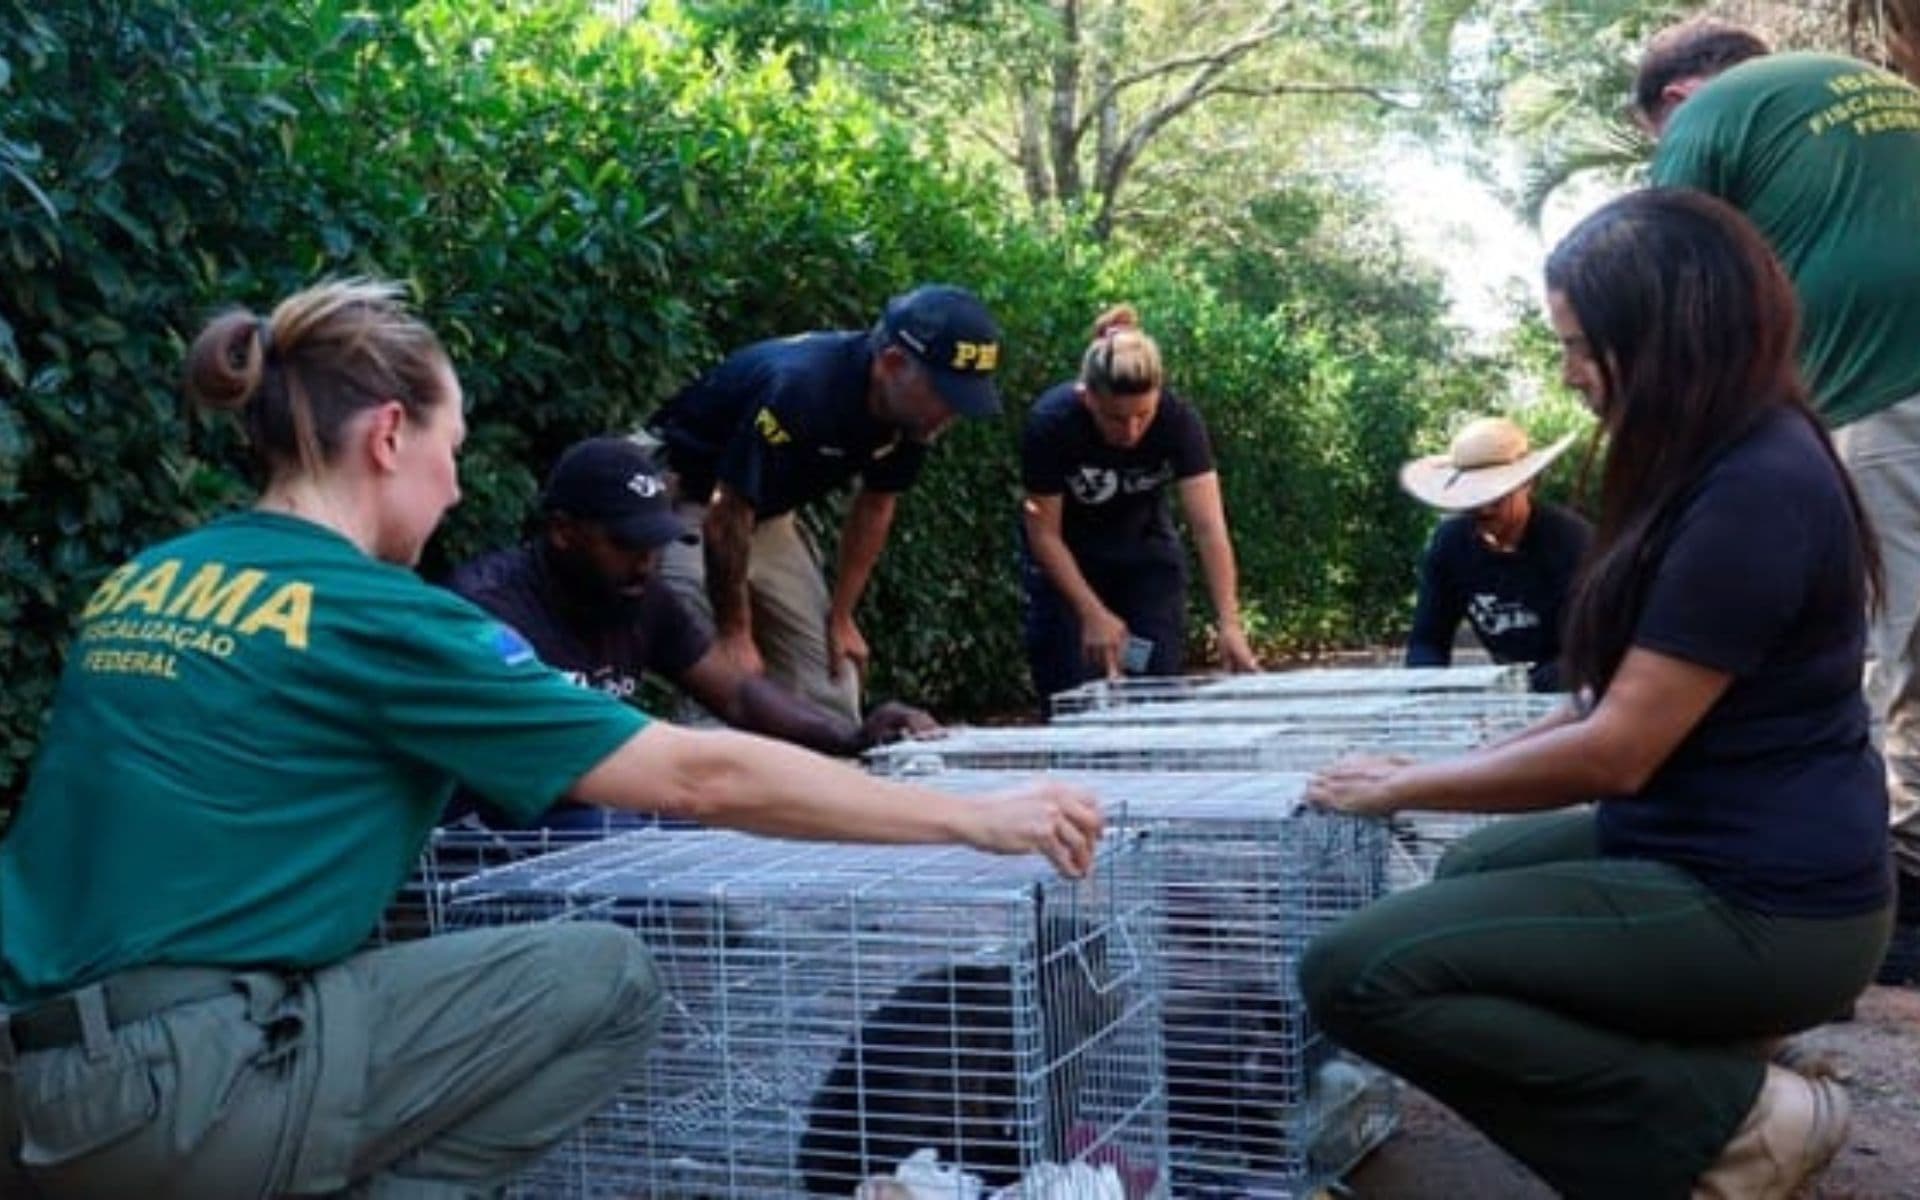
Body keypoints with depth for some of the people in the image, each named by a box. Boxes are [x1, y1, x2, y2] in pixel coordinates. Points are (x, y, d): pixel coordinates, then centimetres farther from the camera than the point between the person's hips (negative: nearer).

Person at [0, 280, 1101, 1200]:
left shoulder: (146, 583, 12)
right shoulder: (373, 615, -11)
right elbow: (702, 779, -10)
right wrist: (977, 819, -1)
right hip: (167, 1089, -8)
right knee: (608, 983, -2)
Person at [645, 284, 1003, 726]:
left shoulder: (910, 411, -13)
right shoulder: (798, 388, -35)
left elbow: (874, 506, 3)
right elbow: (726, 518, -29)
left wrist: (841, 616, 4)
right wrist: (734, 632, -20)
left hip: (770, 517, 7)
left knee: (831, 695, 2)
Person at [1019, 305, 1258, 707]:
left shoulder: (1179, 419, -25)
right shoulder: (1052, 421, -29)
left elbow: (1210, 527, -30)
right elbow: (1044, 533, -21)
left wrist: (1230, 624, -39)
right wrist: (1094, 613, -28)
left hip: (1145, 548, 2)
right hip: (1066, 556, -2)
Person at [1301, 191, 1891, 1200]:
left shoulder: (1755, 492, -23)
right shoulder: (1728, 463, 11)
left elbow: (1617, 751, -22)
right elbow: (1629, 696, 14)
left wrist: (1404, 787, -10)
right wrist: (1455, 768, 8)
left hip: (1760, 904, -11)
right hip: (1717, 849, 11)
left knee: (1356, 975, -17)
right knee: (1476, 870, 31)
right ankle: (1707, 1078, 11)